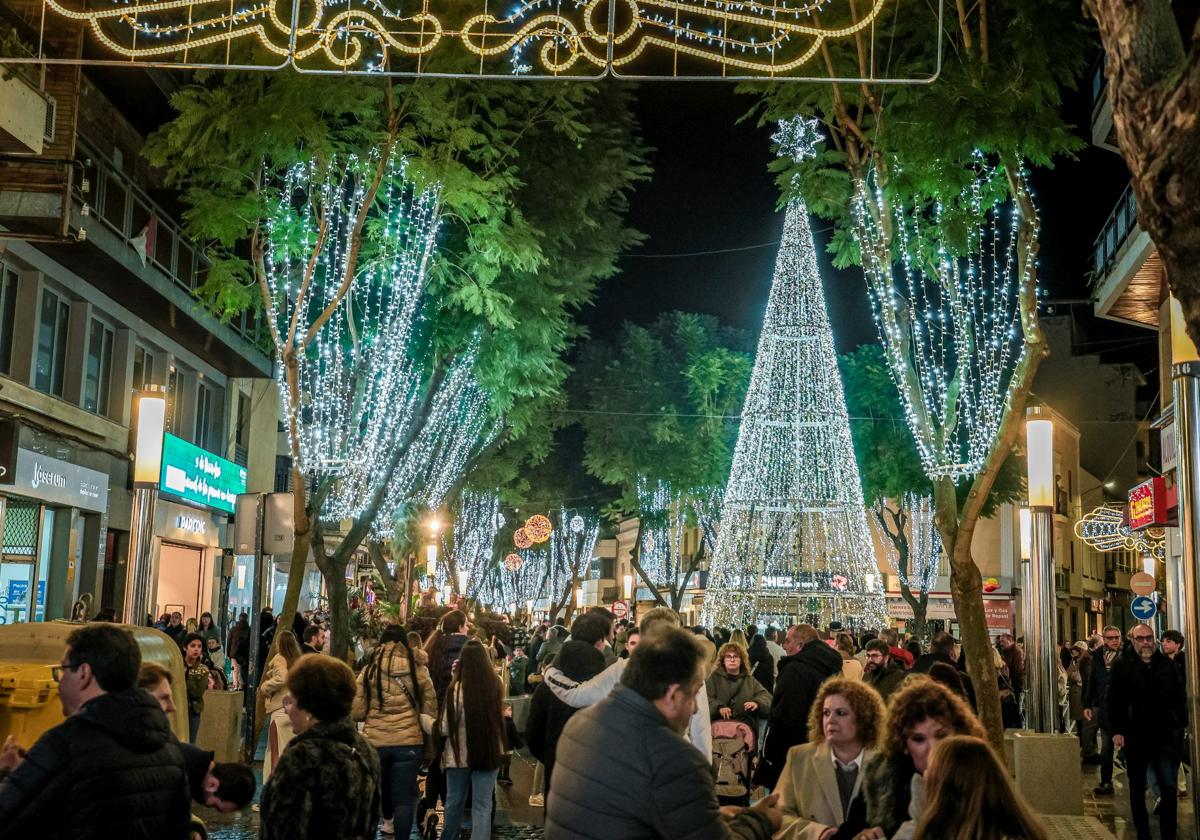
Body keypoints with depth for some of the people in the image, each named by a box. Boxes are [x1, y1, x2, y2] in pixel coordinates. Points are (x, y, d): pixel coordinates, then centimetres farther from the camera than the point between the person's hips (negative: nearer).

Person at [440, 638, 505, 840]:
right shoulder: (495, 686, -8)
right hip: (489, 752, 1)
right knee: (482, 806, 5)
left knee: (454, 802, 18)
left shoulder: (456, 689, -15)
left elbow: (446, 726, -7)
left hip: (459, 753, -1)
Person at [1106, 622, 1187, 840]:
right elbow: (1114, 700, -4)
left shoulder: (1167, 664, 6)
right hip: (1135, 737, -1)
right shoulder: (1121, 665, -1)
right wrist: (1116, 731, -9)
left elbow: (1180, 697, 10)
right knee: (1137, 789, 10)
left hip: (1165, 737, 1)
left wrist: (1182, 724, 3)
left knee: (1170, 788, -3)